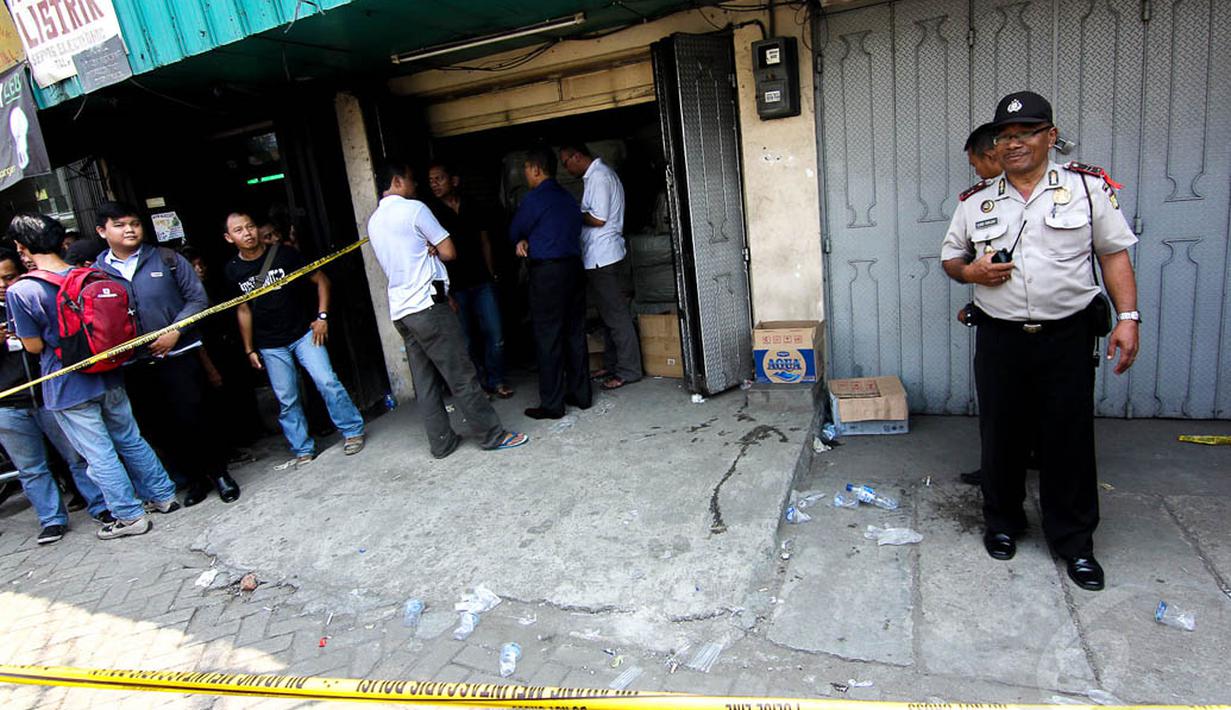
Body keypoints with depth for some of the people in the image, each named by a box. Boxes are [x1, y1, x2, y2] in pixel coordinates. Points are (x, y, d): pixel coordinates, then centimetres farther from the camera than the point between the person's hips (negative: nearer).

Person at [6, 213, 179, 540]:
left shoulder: (20, 292, -15)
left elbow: (34, 346, -9)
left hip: (67, 388, -5)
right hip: (109, 378, 5)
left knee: (99, 455, 6)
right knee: (131, 440, 18)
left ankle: (130, 516, 15)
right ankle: (163, 495, 26)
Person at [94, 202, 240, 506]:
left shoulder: (167, 259, 1)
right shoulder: (96, 273, 5)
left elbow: (198, 298, -1)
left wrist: (175, 331, -12)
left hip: (178, 355, -3)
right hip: (134, 366, 3)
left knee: (192, 418, -4)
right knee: (159, 427, 10)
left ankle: (218, 472, 15)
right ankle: (194, 478, 25)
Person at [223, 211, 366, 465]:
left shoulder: (284, 253, -7)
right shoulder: (233, 270, 1)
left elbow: (321, 280, 0)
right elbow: (243, 311, 10)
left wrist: (322, 316, -8)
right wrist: (249, 349, 11)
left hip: (304, 333, -2)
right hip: (270, 346, 2)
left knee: (326, 381, -12)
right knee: (287, 400, 5)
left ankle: (353, 431, 3)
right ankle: (303, 449, 17)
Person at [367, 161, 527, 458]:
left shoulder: (374, 220, 16)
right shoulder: (413, 208, -8)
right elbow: (449, 252, -8)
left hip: (399, 309, 8)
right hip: (427, 305, -8)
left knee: (425, 381, 11)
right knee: (461, 375, -3)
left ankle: (441, 442, 16)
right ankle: (492, 435, 4)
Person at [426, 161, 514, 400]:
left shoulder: (473, 208, 11)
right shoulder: (431, 213, 0)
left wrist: (492, 273, 12)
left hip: (482, 283, 3)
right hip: (454, 288, -3)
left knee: (495, 334, 2)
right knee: (466, 340, 2)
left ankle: (495, 381, 18)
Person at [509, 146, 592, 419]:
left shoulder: (534, 199, -10)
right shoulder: (568, 197, 13)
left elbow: (514, 233, 0)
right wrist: (528, 242, 6)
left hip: (547, 273, -7)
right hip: (574, 266, 7)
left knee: (548, 338, -1)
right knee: (575, 333, 12)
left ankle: (552, 404, 4)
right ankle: (580, 393, 19)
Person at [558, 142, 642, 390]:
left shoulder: (599, 177, -15)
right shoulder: (599, 174, 17)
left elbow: (598, 219, -20)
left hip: (603, 257, -10)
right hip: (600, 256, 10)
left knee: (616, 315, -4)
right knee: (608, 314, 16)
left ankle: (628, 370, 4)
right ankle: (612, 364, 26)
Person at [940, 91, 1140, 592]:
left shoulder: (1088, 187, 3)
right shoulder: (976, 202, 7)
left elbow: (1114, 253, 3)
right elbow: (949, 257, 14)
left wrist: (1127, 316, -6)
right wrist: (972, 271, -9)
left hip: (1068, 336, -1)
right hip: (1000, 338, 2)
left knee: (1071, 438, 6)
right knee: (1001, 434, 10)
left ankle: (1073, 540, 23)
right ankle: (1002, 522, 31)